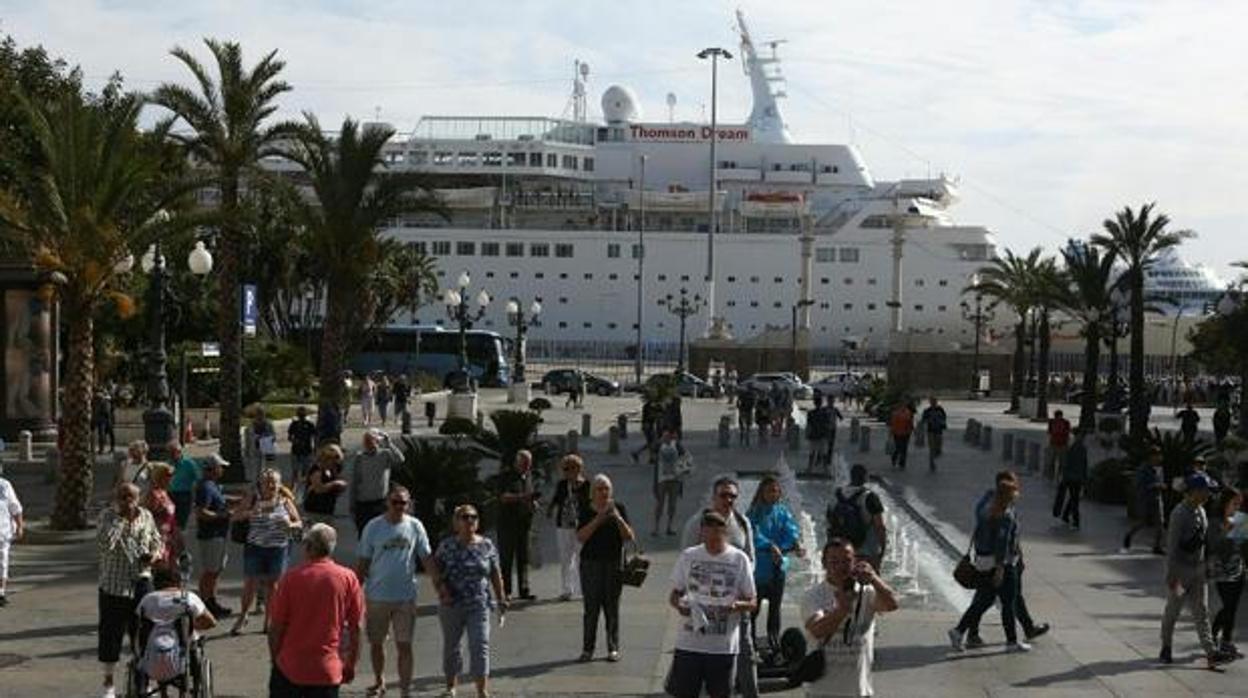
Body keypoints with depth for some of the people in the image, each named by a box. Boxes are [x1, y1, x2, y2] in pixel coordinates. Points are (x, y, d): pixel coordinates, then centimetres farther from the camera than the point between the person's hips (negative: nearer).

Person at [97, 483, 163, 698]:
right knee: (111, 634, 3)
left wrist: (155, 554, -7)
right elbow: (104, 545, -26)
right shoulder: (108, 516, -10)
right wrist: (120, 518, -25)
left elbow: (157, 542, 15)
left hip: (141, 582, 3)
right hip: (113, 585, -3)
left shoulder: (146, 516, 2)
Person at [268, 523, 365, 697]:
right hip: (327, 669, 1)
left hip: (289, 666, 0)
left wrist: (275, 659, 9)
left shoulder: (292, 578, -10)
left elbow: (276, 626, -6)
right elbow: (355, 627, -1)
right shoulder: (348, 578, -7)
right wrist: (350, 664, 10)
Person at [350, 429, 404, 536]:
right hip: (362, 504, 2)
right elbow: (354, 484, 8)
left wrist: (388, 442, -22)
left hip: (380, 504, -2)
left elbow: (400, 460, -24)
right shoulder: (359, 458, 4)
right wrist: (352, 506, 7)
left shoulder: (385, 455, -2)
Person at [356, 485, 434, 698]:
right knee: (376, 643, 14)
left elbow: (426, 558, 3)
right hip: (376, 596, 0)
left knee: (404, 646, 1)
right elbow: (362, 563, 1)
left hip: (405, 596, 0)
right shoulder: (374, 527, -4)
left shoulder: (415, 527, -1)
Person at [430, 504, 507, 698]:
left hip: (479, 605, -1)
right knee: (450, 646, 14)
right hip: (451, 606, 1)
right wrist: (441, 585, -14)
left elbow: (496, 575, 6)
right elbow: (435, 567, 3)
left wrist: (501, 601, 5)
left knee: (480, 646, -9)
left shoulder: (487, 546, 2)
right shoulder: (447, 545, -1)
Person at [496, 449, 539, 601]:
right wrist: (523, 497, -26)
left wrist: (533, 502, 6)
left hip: (524, 522, 6)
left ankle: (524, 590, 7)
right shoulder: (506, 475, -5)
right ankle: (505, 591, 5)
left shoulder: (528, 475, 16)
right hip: (508, 523, -6)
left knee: (523, 558, 5)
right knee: (506, 557, -1)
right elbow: (503, 497, -16)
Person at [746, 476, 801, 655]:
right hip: (758, 565, -3)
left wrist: (795, 544, -29)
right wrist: (770, 546, -34)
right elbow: (755, 534, -18)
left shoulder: (783, 512, 6)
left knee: (775, 605, 8)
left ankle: (774, 640, 14)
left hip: (779, 565, 3)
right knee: (754, 605, 1)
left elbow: (791, 529, -8)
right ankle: (751, 640, 10)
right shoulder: (754, 512, -4)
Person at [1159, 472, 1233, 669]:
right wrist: (1172, 575, -21)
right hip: (1180, 568, -7)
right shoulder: (1179, 514, -20)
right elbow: (1172, 545, -21)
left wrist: (1205, 564, 16)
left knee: (1201, 610, 4)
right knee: (1173, 610, 8)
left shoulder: (1201, 511, 5)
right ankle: (1166, 648, 23)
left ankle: (1210, 652, 1)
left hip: (1198, 568, 7)